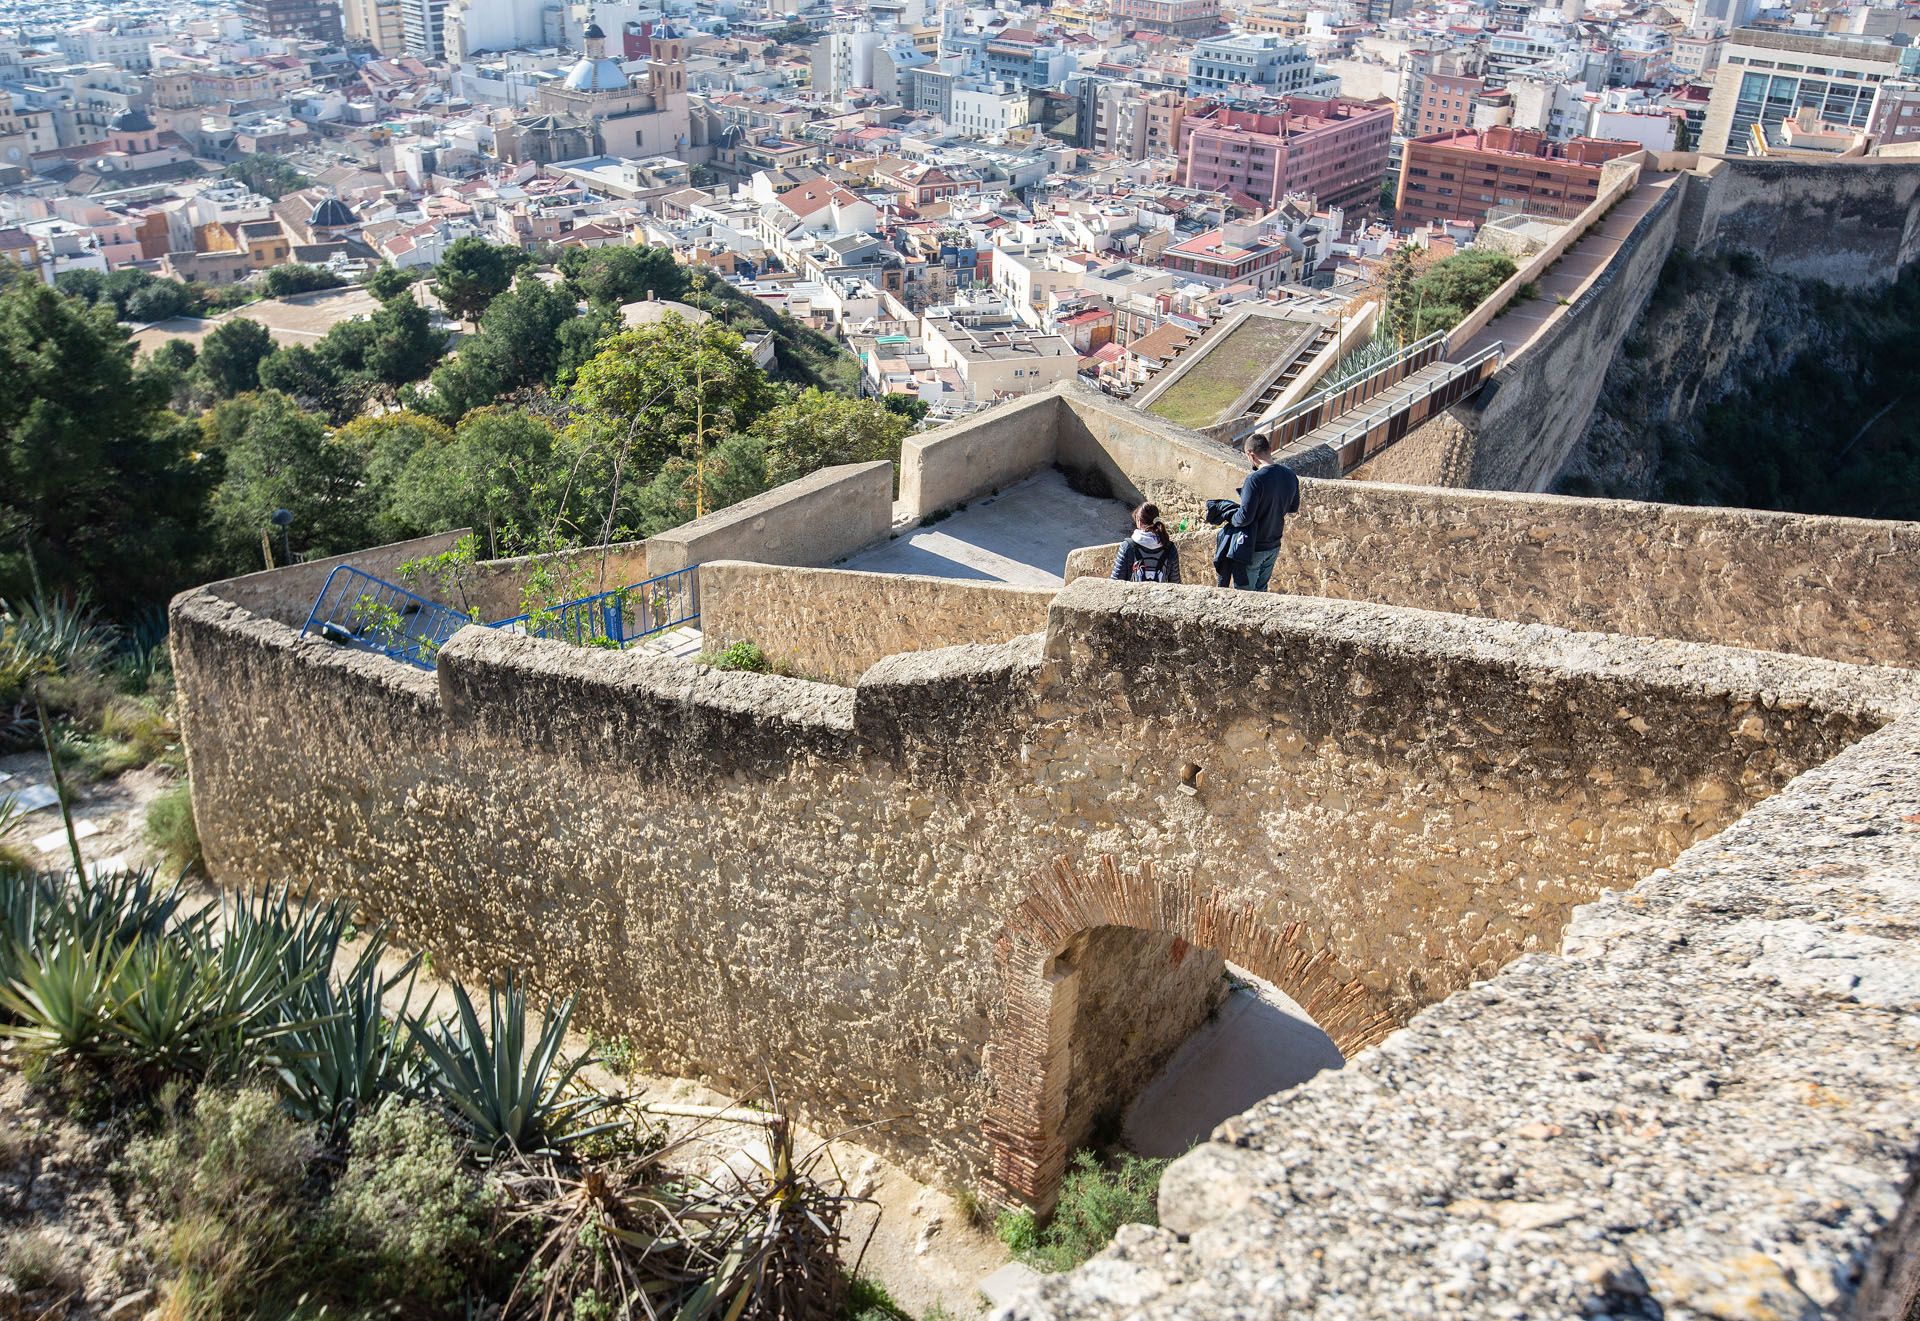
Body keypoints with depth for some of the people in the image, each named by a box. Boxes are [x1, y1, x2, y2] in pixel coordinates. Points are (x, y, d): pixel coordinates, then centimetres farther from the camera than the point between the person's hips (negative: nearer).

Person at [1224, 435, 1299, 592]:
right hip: (1274, 546, 7)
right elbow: (1293, 508, 11)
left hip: (1252, 548, -7)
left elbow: (1245, 517, -26)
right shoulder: (1290, 475, -3)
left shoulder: (1255, 479, -26)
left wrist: (1231, 520, -7)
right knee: (1261, 590, 22)